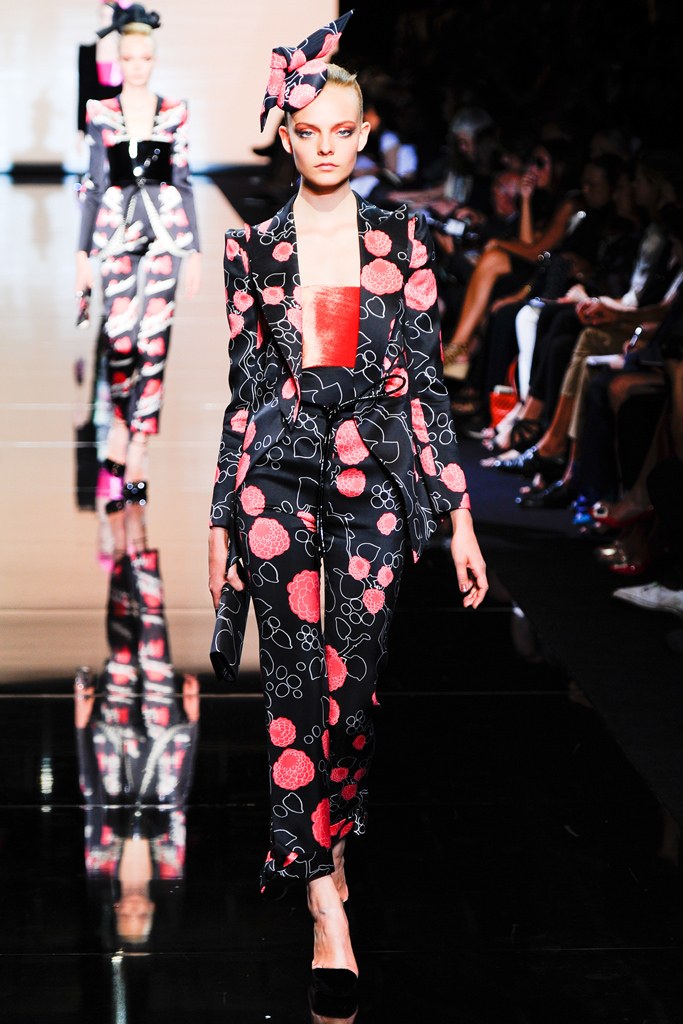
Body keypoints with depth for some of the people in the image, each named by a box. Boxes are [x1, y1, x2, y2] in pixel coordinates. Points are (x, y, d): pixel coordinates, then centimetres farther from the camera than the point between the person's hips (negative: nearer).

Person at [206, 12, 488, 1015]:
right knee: (296, 685, -6)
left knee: (355, 685, 1)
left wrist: (460, 516, 1)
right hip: (278, 473, 0)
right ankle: (329, 906, -5)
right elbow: (243, 388, 9)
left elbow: (428, 381, 5)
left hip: (376, 478, 1)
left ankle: (319, 848, 24)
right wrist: (222, 519, 7)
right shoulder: (253, 247, 7)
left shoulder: (400, 239, 6)